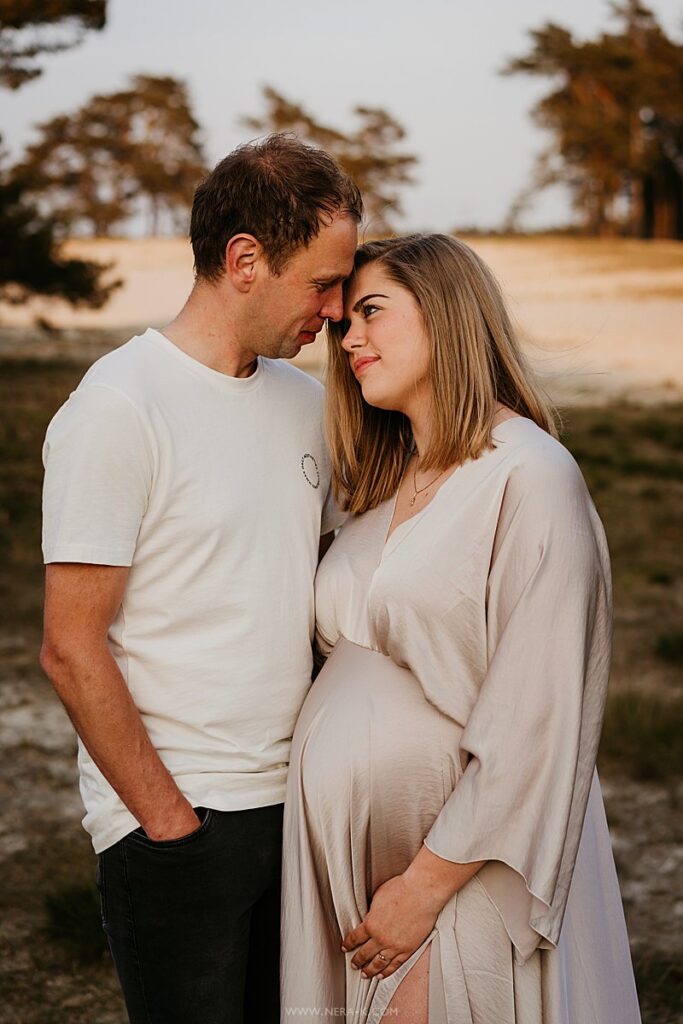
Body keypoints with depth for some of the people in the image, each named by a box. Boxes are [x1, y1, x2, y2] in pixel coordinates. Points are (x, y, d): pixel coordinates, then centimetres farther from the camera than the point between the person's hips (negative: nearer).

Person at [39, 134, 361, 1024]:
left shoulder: (303, 398, 8)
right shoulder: (119, 409, -15)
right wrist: (170, 820, -12)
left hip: (295, 799, 7)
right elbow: (71, 651, -16)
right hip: (174, 820, -7)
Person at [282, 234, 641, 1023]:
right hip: (343, 853, 7)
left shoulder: (528, 477, -15)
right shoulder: (386, 483, 12)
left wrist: (426, 884, -16)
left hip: (457, 865, -7)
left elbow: (536, 722, -18)